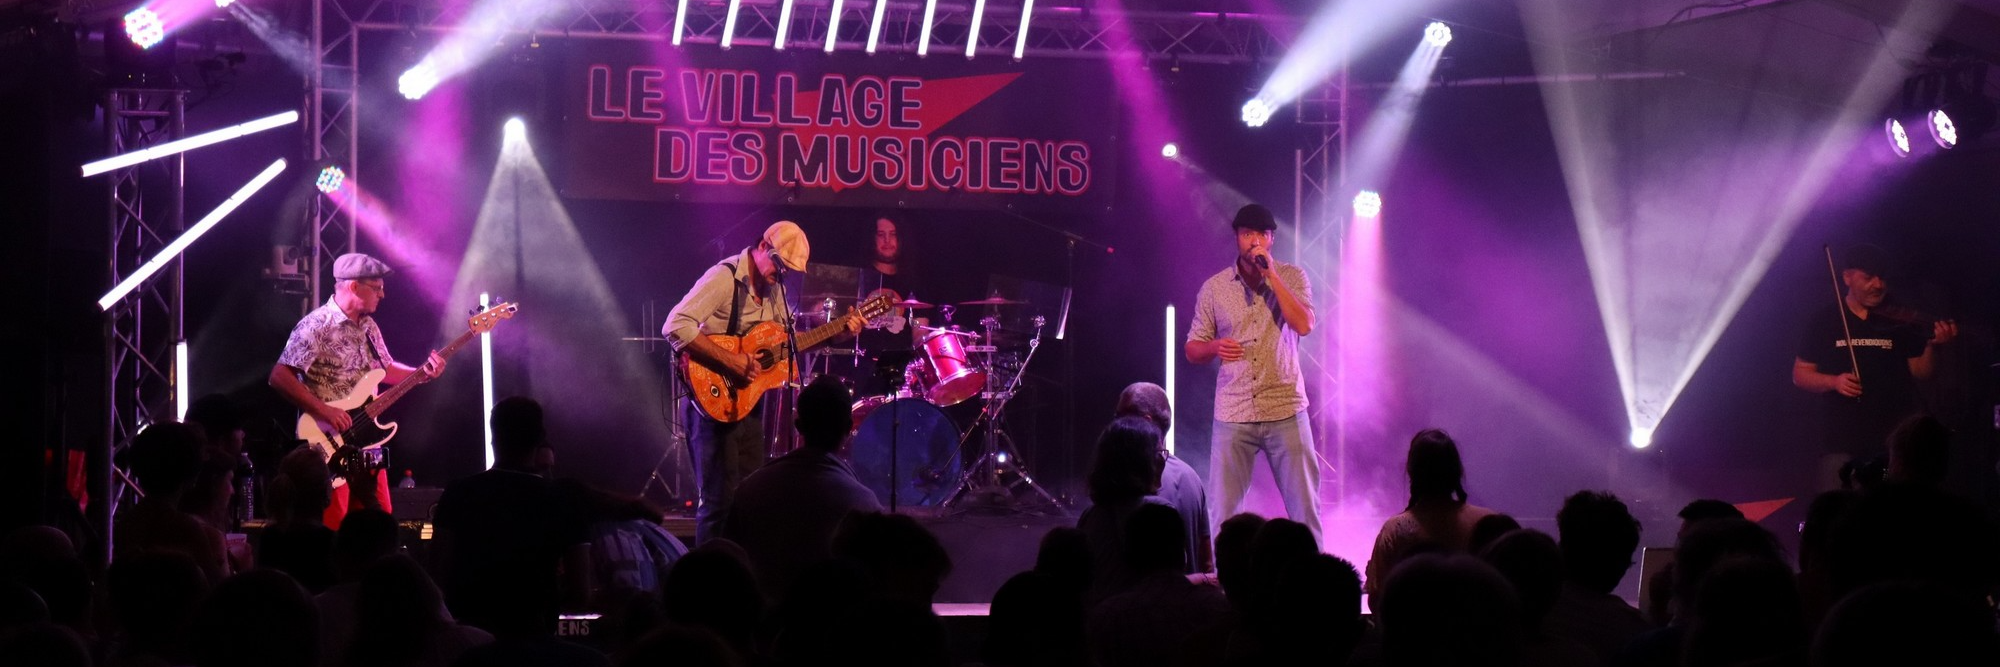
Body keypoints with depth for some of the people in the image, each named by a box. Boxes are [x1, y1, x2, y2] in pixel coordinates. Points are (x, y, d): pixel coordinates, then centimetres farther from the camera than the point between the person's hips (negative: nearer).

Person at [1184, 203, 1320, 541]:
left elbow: (1304, 325, -14)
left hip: (1286, 411, -1)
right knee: (1225, 512, 2)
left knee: (1304, 506, 2)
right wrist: (1215, 347, -11)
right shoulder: (1214, 288, 6)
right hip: (1232, 414, 1)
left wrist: (1272, 275, -14)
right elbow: (1192, 349, 11)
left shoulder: (1291, 277, 3)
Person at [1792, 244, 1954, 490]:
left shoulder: (1900, 322, 6)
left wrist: (1932, 346, -13)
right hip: (1843, 442, -1)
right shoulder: (1823, 322, 5)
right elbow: (1800, 375, 6)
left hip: (1896, 440, 1)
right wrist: (1833, 381, -12)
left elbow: (1919, 373, 6)